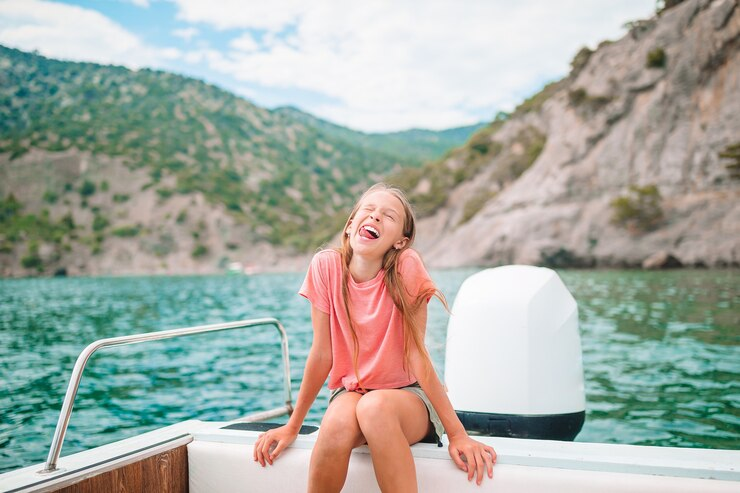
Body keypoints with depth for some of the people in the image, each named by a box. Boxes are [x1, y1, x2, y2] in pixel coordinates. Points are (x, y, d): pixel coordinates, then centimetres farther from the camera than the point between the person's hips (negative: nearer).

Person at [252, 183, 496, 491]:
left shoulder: (407, 267, -16)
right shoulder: (326, 266, -10)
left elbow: (416, 354, -15)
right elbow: (322, 353, -5)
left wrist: (457, 434, -18)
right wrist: (292, 427, -1)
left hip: (406, 394, -2)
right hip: (349, 392, 2)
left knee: (375, 406, -35)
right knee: (339, 421, -33)